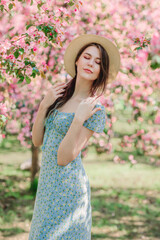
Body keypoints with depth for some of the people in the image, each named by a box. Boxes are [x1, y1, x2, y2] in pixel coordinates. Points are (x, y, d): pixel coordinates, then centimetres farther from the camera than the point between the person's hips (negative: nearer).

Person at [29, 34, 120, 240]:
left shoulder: (95, 109, -13)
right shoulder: (60, 96, 6)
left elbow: (64, 158, -17)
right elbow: (37, 140, 5)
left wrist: (79, 119, -24)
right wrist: (44, 105, -5)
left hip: (67, 185, -7)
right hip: (48, 182, 7)